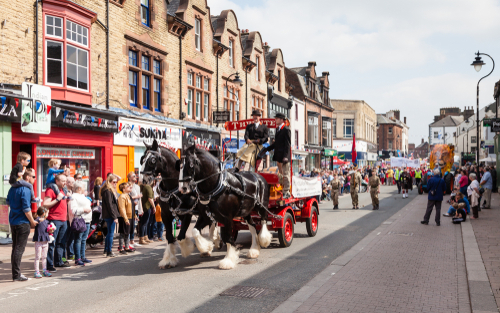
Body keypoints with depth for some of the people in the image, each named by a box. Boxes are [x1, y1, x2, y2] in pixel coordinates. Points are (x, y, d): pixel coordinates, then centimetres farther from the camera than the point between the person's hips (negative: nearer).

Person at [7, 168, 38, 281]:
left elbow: (8, 202, 21)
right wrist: (32, 221, -10)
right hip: (22, 223, -9)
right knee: (19, 249, -3)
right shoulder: (25, 190, -18)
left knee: (15, 248, 15)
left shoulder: (13, 188, 9)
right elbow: (26, 209, -20)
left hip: (13, 221, 9)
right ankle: (17, 275, 2)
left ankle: (15, 273, 21)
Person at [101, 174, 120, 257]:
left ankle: (106, 250, 28)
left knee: (109, 233, 18)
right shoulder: (107, 191, -15)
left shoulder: (111, 190, 17)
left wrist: (116, 215, 15)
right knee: (111, 233, -3)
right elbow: (109, 205, -19)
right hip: (110, 216, -10)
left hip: (110, 216, 10)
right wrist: (114, 217, -19)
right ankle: (109, 252, 3)